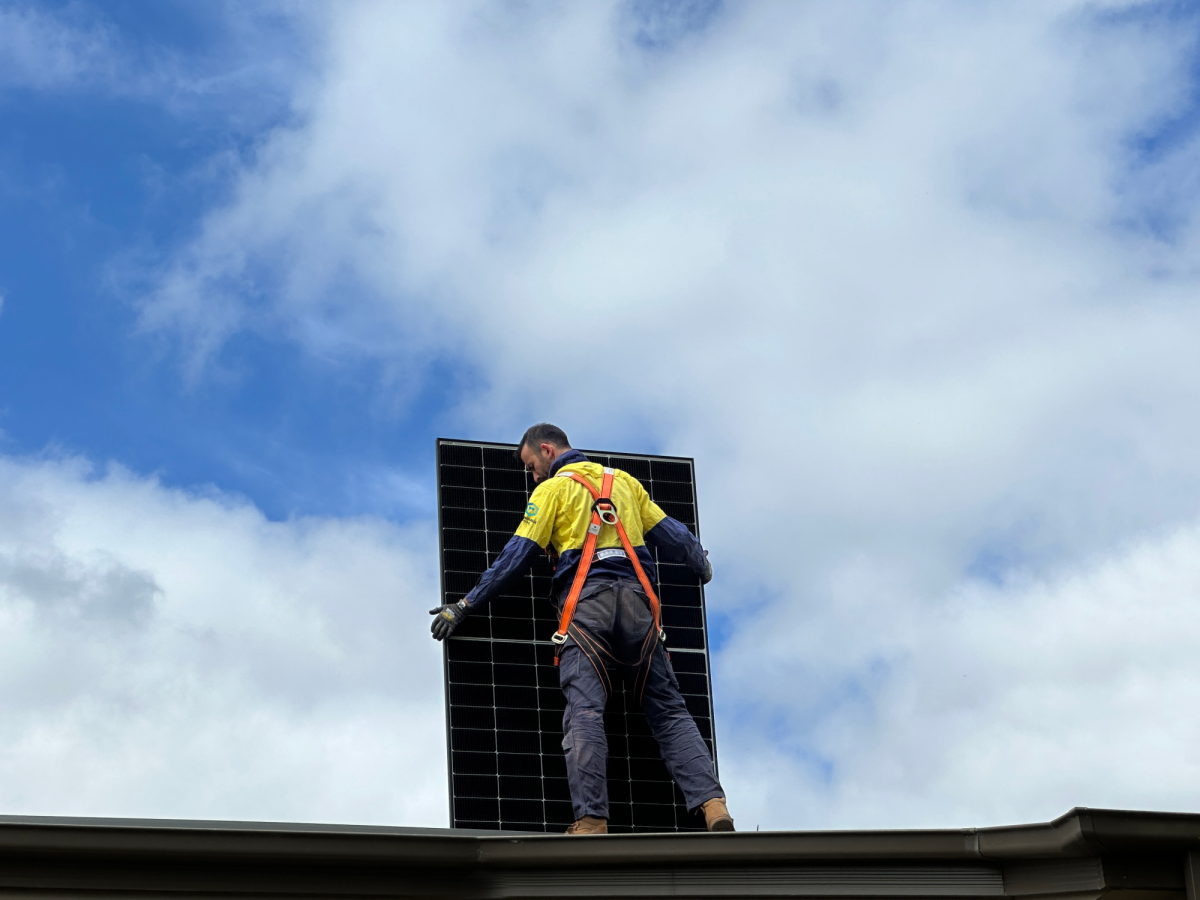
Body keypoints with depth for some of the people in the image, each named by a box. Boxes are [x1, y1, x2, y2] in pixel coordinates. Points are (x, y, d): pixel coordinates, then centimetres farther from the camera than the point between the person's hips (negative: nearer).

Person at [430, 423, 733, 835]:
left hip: (586, 598, -4)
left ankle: (591, 820, -23)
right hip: (636, 597, 4)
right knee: (668, 709, 5)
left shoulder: (552, 489, 8)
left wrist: (465, 605, 5)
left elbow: (515, 556, 2)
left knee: (584, 712, -11)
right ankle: (712, 803, -10)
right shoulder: (624, 480, 23)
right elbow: (671, 534, 28)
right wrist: (702, 565, 47)